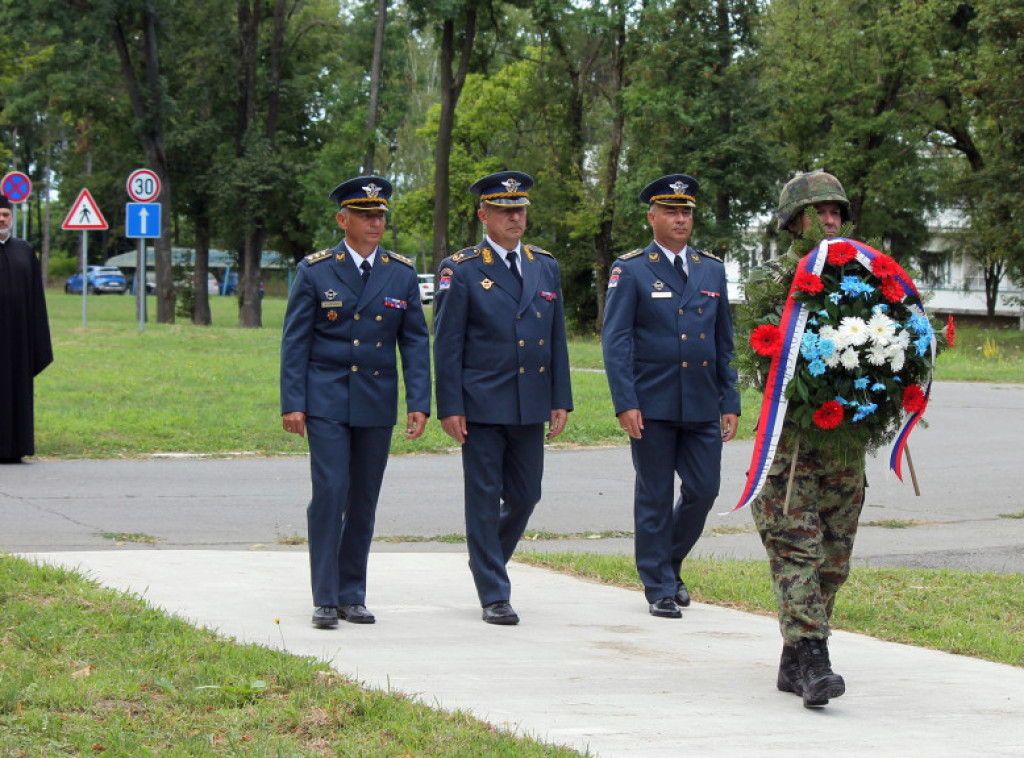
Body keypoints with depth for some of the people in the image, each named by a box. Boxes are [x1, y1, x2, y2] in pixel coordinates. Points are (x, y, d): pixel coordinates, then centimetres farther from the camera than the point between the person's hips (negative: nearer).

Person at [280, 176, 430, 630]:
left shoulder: (402, 274, 6)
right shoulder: (314, 271, -1)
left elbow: (415, 341, 6)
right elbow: (295, 341, -1)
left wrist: (419, 403, -2)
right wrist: (292, 403, -7)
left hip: (377, 402, 3)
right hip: (326, 401, -3)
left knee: (364, 501, 7)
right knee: (330, 491, -11)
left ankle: (352, 595, 16)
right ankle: (325, 598, -6)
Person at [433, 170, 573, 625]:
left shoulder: (546, 267, 11)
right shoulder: (461, 271, -3)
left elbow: (557, 339, 13)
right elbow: (447, 345, -4)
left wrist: (560, 400, 7)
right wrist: (450, 408, -9)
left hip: (531, 409, 5)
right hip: (481, 406, -4)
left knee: (525, 496, 9)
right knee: (484, 500, -1)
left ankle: (488, 559, 35)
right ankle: (494, 596, 5)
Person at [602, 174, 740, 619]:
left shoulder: (711, 270, 13)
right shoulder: (630, 271, 0)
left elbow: (724, 343, 15)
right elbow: (615, 342, -5)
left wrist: (730, 402, 9)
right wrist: (625, 403, -14)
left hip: (702, 408, 4)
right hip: (652, 407, -4)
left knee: (703, 491, 3)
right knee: (654, 497, 1)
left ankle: (669, 562, 27)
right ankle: (659, 588, 11)